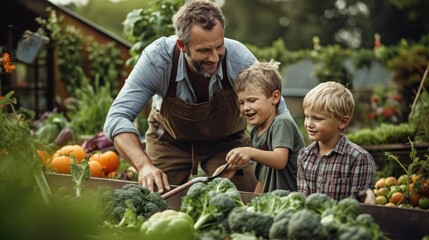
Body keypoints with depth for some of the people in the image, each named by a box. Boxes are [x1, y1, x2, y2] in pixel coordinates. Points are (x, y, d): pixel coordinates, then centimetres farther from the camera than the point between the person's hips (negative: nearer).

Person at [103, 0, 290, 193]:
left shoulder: (240, 59, -32)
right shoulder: (157, 58, -33)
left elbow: (279, 114, -20)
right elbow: (118, 117, -35)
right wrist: (144, 165, -52)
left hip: (226, 140, 0)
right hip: (170, 139, 0)